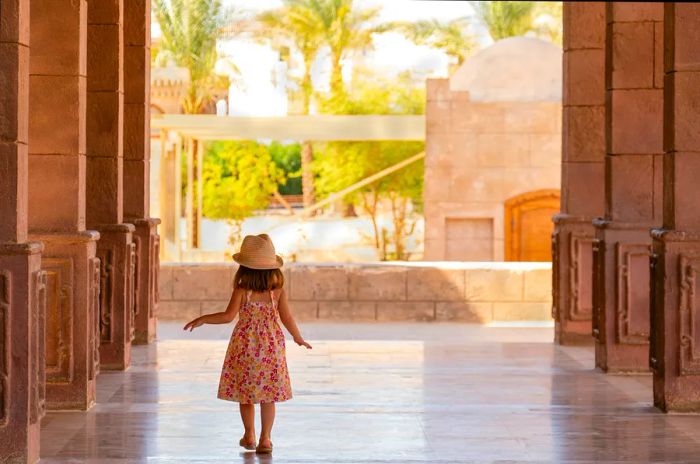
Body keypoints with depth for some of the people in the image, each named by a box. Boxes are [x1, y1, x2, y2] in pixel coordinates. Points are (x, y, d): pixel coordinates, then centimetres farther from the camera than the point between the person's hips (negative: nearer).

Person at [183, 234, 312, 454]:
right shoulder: (278, 289, -5)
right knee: (268, 395, 7)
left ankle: (249, 435, 18)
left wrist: (202, 319, -7)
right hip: (271, 345, 2)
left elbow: (228, 316, -18)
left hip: (245, 344, -2)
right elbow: (287, 318, -2)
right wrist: (298, 337, 14)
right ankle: (265, 438, 6)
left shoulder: (241, 290, -13)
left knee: (245, 391, 13)